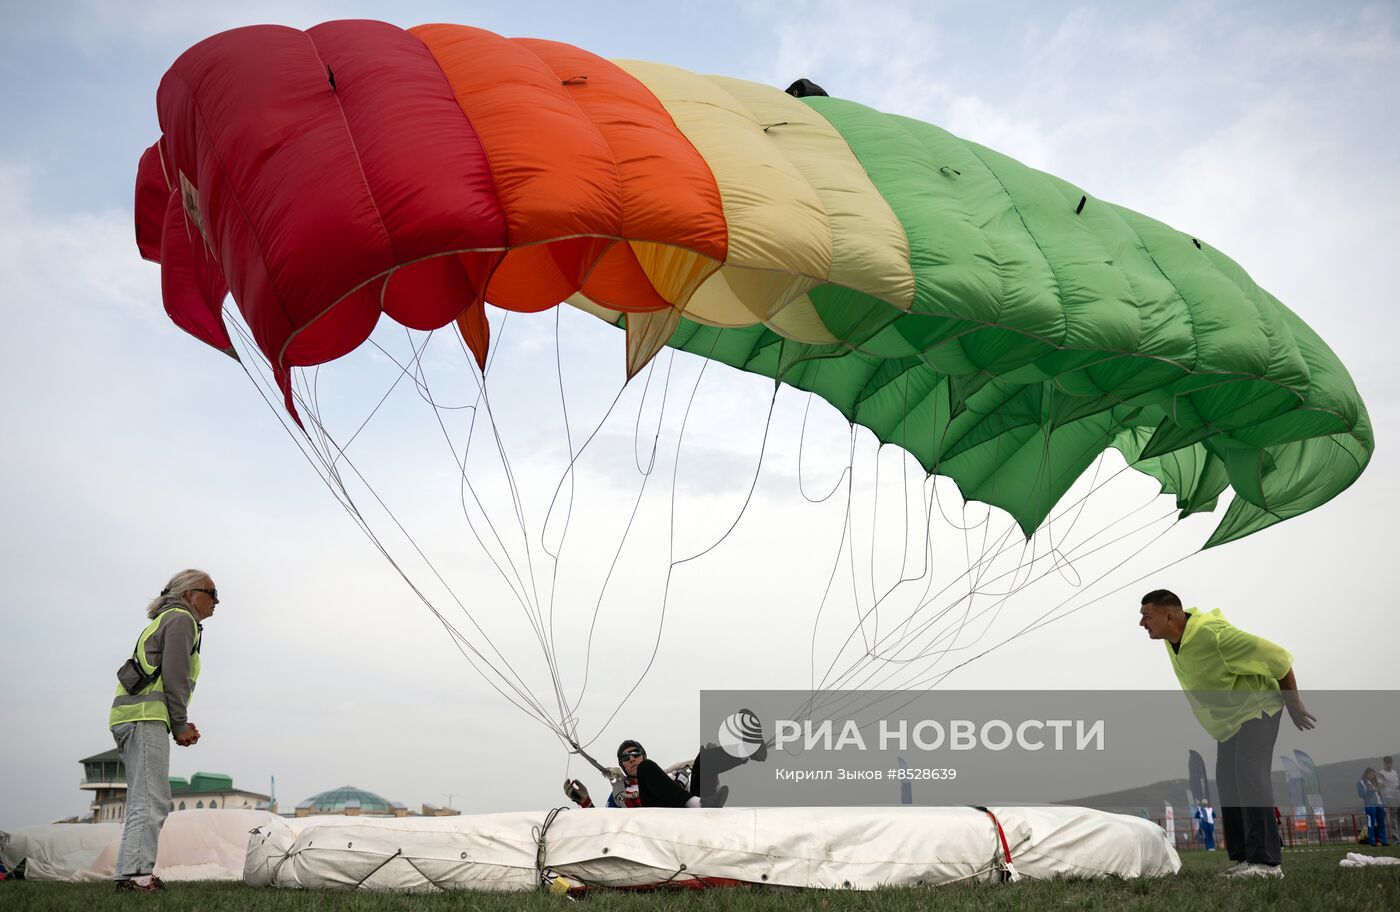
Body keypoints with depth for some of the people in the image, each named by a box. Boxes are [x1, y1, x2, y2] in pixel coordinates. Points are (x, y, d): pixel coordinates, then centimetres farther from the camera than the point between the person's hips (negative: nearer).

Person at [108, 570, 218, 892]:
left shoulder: (167, 620, 30)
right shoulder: (182, 618, 0)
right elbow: (173, 673, -12)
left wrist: (180, 724, 16)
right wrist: (180, 724, -8)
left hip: (131, 716, 10)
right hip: (146, 716, -10)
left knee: (145, 801, 8)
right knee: (151, 800, -15)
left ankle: (133, 873, 6)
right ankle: (134, 873, -20)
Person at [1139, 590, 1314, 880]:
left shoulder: (1213, 634, -34)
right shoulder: (1172, 639, -7)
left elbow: (1278, 658, -27)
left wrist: (1294, 706, -14)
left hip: (1256, 708, -9)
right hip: (1226, 719, 9)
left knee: (1250, 776, -22)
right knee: (1228, 782, 5)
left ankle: (1266, 861, -24)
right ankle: (1243, 857, 9)